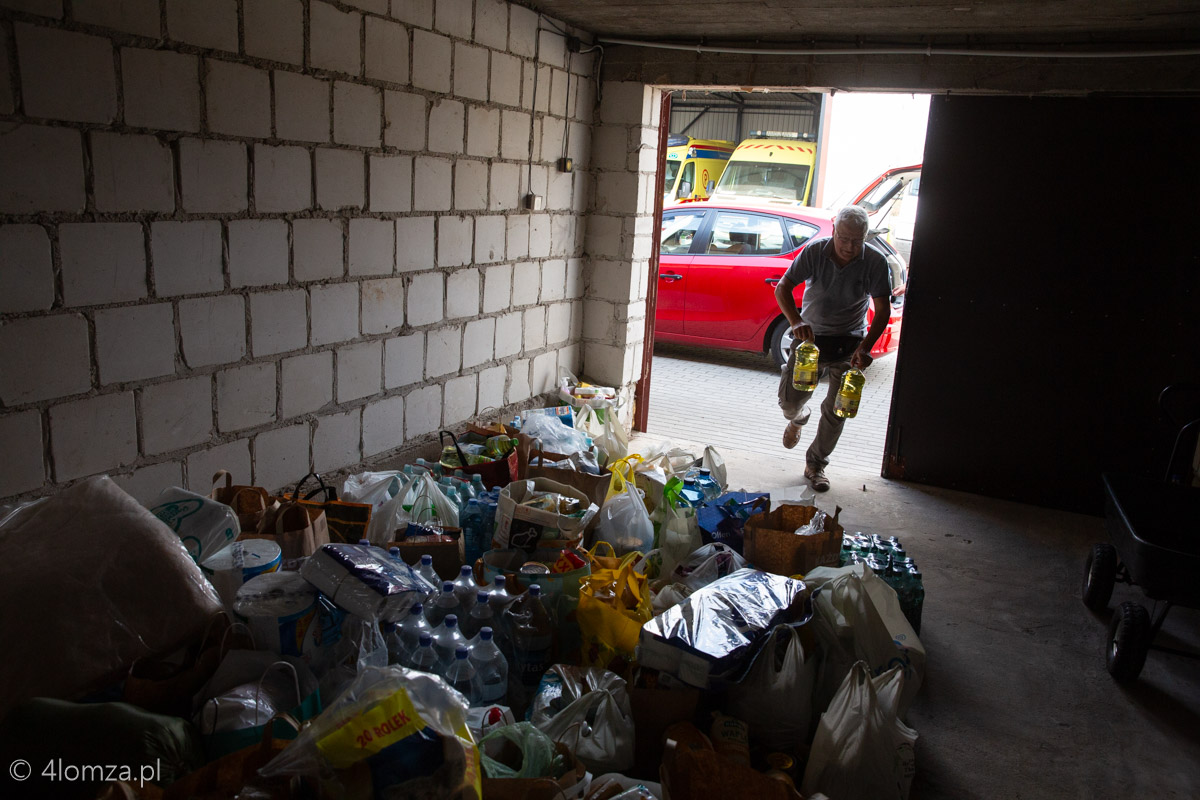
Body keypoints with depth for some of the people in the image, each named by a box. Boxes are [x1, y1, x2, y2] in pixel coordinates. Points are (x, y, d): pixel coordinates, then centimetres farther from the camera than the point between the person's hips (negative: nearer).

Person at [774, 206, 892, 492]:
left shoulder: (875, 262, -16)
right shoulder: (815, 251, -15)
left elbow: (882, 309, -15)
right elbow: (783, 287, -17)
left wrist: (866, 346, -30)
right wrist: (795, 321, -36)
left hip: (848, 345, 0)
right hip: (810, 336, 0)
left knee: (836, 411, 2)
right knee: (789, 399, 0)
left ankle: (815, 465, 22)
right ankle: (798, 418, 40)